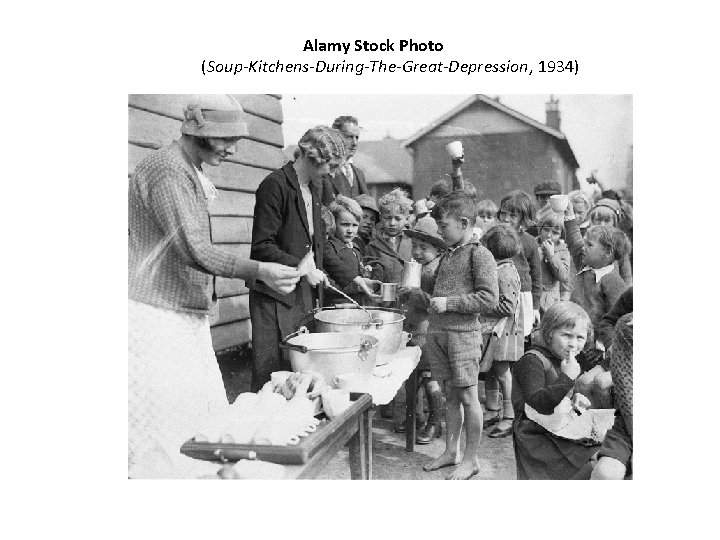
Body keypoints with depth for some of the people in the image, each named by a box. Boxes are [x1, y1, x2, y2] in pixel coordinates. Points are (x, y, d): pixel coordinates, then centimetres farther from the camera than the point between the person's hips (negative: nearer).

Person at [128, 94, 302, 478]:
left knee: (206, 410, 9)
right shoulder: (167, 170, -15)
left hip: (186, 315, 9)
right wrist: (257, 271, -33)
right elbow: (193, 250, -25)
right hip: (155, 314, -9)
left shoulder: (193, 173, 16)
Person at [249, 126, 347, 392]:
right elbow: (262, 247, -17)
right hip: (276, 297, -8)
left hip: (306, 293, 8)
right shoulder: (275, 185, -12)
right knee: (272, 372, -2)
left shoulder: (312, 189, 15)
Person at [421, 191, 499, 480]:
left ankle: (471, 459, 15)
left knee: (467, 397, 2)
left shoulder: (480, 255, -9)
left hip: (463, 334, -7)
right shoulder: (448, 254, 13)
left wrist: (449, 303, -18)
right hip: (438, 332, 7)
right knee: (450, 394, 15)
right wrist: (429, 300, 10)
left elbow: (488, 299, -16)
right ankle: (451, 451, 26)